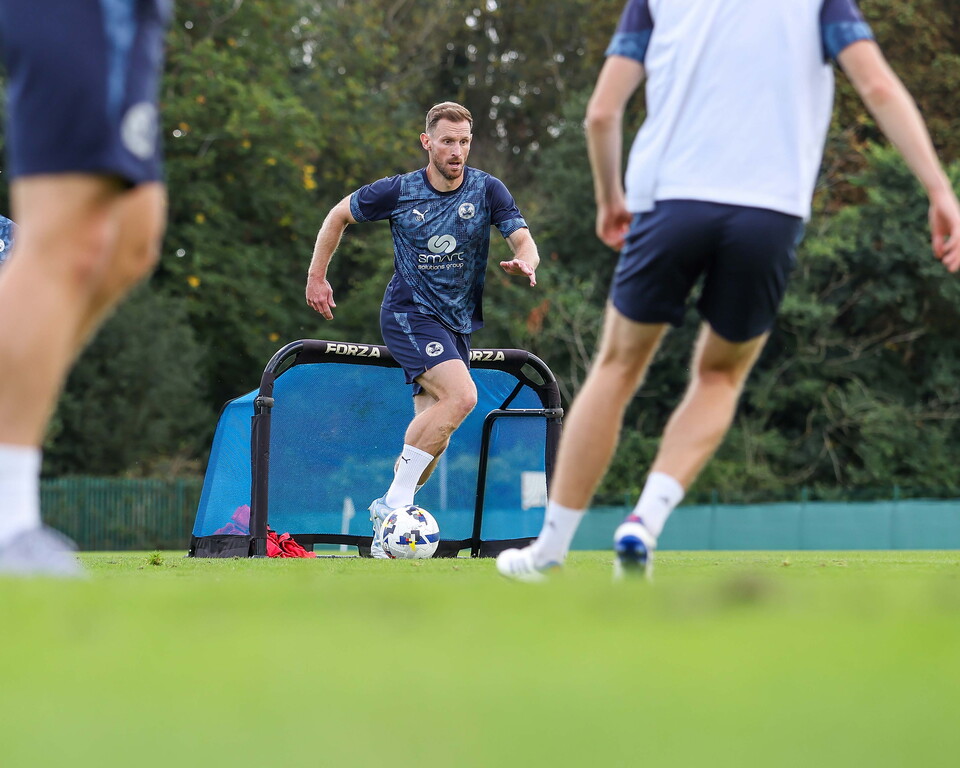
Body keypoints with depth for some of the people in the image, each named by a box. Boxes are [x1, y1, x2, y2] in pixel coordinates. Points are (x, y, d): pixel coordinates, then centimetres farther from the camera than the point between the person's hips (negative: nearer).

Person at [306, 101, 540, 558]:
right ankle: (393, 503, -22)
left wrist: (524, 264, -32)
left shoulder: (488, 190, -1)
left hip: (459, 323, 5)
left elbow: (524, 241, -8)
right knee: (461, 395, -27)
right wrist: (317, 276, 8)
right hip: (409, 312, -5)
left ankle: (386, 528, 13)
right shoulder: (398, 191, -6)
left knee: (434, 430, 0)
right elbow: (339, 215, 8)